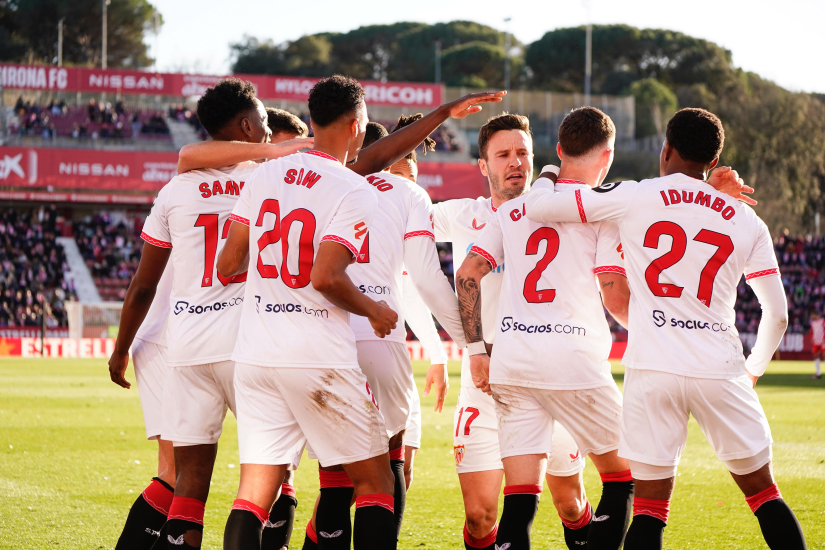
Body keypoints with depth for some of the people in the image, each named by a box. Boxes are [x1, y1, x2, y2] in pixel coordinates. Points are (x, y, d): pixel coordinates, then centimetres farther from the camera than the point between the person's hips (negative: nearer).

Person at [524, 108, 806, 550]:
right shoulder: (746, 222, 9)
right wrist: (754, 368, 29)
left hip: (652, 369, -1)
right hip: (720, 371, 1)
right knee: (763, 493, 12)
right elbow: (777, 314, 10)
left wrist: (546, 178, 28)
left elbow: (538, 207, 5)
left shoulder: (633, 198, 2)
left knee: (650, 503, 3)